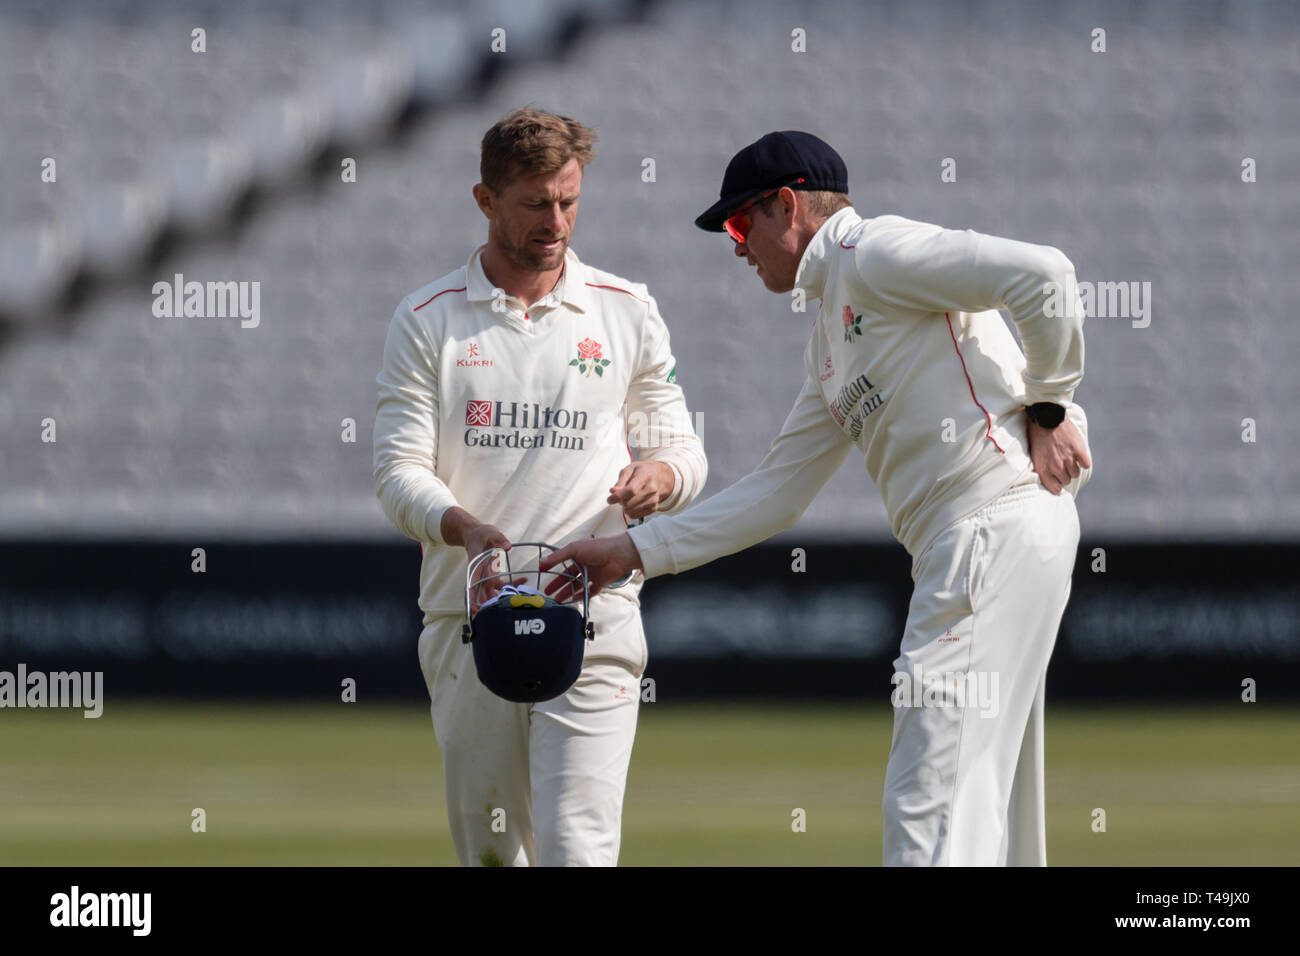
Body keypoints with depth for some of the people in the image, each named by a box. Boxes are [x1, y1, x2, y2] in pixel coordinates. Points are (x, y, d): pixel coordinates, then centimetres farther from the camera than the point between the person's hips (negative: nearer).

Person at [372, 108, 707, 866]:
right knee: (487, 848, 8)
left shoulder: (627, 313, 9)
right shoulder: (428, 321, 6)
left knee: (577, 846, -16)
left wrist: (662, 476, -12)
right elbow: (399, 471, 0)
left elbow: (684, 452, 13)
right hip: (468, 621, 1)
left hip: (592, 624, -1)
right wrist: (463, 528, -21)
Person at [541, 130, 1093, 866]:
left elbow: (1042, 274, -16)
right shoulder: (832, 337, 26)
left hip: (1000, 525, -10)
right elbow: (776, 495, 27)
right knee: (978, 812, 11)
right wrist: (633, 552, 22)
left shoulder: (876, 252, -3)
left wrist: (1048, 408, -9)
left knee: (931, 808, -15)